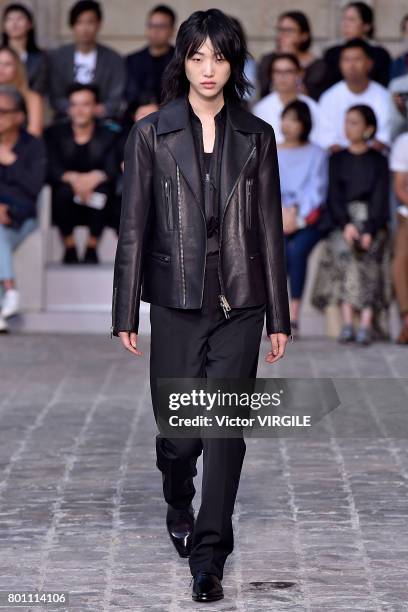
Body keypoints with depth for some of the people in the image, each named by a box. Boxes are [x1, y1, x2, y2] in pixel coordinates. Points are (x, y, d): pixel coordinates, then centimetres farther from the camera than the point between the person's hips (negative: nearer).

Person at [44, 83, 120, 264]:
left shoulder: (109, 134, 3)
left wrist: (94, 177, -32)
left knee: (103, 187, -32)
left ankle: (92, 248, -18)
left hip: (95, 201, 0)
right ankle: (69, 248, -17)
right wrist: (73, 178, -29)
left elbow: (112, 170, -11)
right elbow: (51, 169, -9)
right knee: (64, 189, -33)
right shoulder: (54, 132, 4)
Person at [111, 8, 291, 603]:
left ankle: (208, 557, 1)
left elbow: (270, 228, 6)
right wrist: (125, 314, -2)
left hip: (240, 303, 1)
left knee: (226, 427, -5)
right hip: (177, 302, -1)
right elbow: (133, 227, 0)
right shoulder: (151, 134, 0)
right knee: (179, 429, 6)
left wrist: (279, 317, 5)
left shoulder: (255, 136, 5)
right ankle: (180, 510, 37)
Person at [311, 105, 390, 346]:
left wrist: (369, 231, -14)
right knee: (344, 250, -28)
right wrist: (346, 225, -12)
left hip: (372, 222, -1)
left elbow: (380, 199, 1)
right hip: (342, 220, 1)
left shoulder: (379, 161, 11)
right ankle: (347, 322, -36)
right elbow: (334, 195, 6)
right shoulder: (337, 159, 16)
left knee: (368, 252, -28)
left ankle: (366, 324, -36)